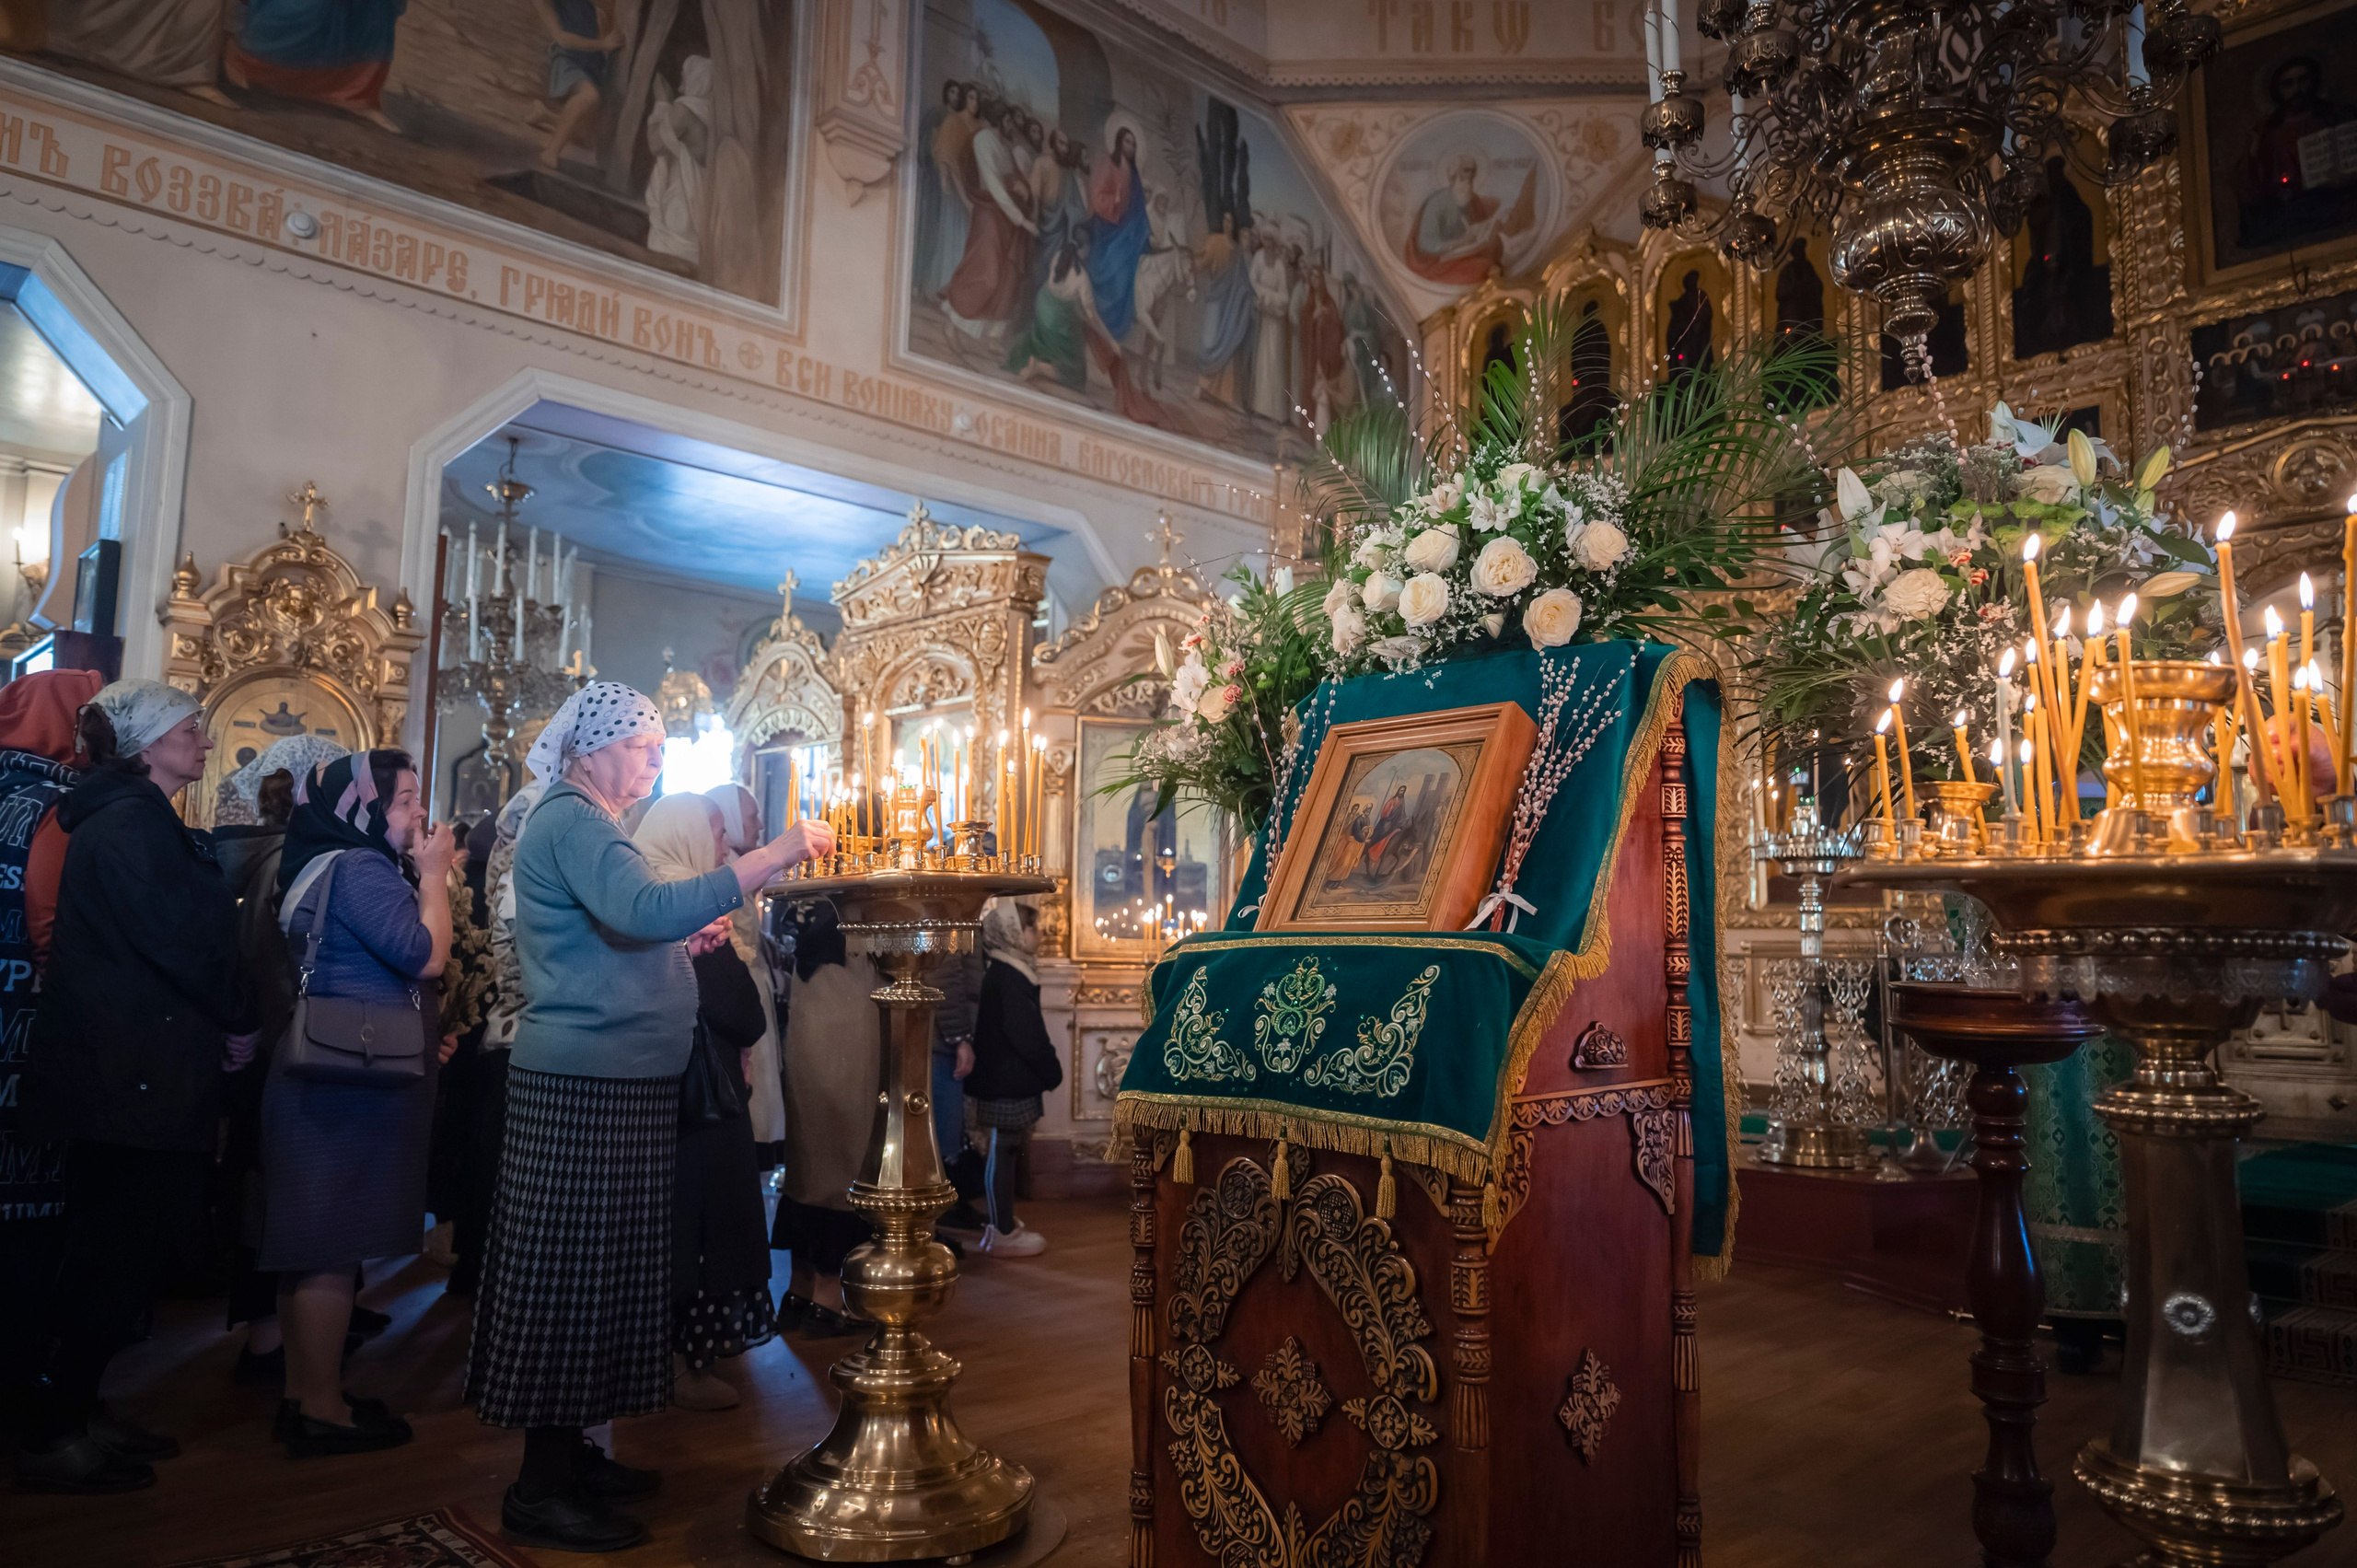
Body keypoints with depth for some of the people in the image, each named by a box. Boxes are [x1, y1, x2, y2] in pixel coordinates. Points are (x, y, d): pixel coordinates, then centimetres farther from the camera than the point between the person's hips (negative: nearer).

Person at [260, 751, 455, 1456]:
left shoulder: (323, 866, 18)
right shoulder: (360, 868, -15)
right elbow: (426, 954, -21)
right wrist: (434, 874, -11)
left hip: (323, 1076, 11)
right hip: (356, 1079, -11)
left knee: (316, 1242, 14)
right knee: (333, 1245, -4)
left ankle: (304, 1393, 23)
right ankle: (322, 1410, 3)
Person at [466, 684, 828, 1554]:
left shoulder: (579, 822, 21)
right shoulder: (570, 821, -12)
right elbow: (647, 909, -29)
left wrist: (685, 935, 11)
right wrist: (775, 856, -29)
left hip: (609, 1077, 10)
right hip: (587, 1080, -10)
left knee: (590, 1267, 13)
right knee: (572, 1265, -4)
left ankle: (568, 1453, 23)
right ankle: (543, 1488, 5)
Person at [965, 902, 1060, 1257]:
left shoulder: (1003, 974, 11)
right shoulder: (1008, 980, -20)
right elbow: (1027, 1037, -22)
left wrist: (1046, 1068, 16)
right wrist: (1052, 1071, -11)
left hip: (1007, 1079, 10)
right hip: (1010, 1083, -10)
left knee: (1006, 1151, 18)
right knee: (1005, 1152, -1)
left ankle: (1003, 1224, 29)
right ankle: (1004, 1234, 8)